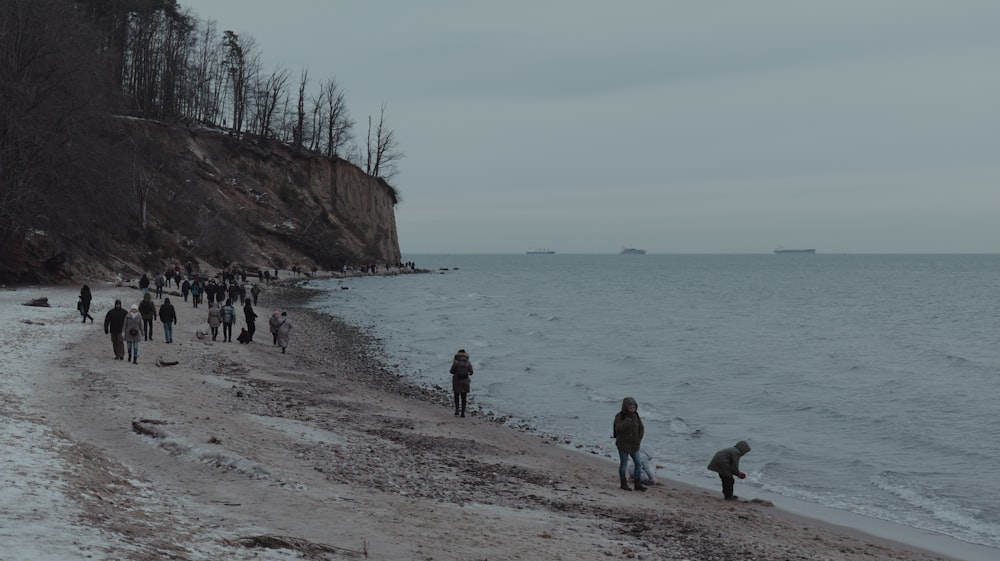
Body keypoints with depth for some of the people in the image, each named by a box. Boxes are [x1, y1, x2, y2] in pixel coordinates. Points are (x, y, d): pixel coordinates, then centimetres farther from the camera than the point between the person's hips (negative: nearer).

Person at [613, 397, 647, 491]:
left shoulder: (636, 416, 6)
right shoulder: (619, 416, -9)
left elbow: (641, 428, 12)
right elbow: (619, 428, -26)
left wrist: (638, 439, 1)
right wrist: (627, 420, -32)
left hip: (634, 445, 5)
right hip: (623, 444, -5)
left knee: (638, 463, 3)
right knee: (623, 464, 2)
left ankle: (638, 484, 10)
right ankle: (624, 483, 14)